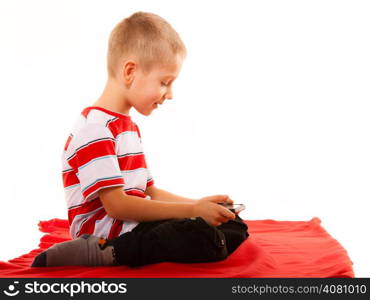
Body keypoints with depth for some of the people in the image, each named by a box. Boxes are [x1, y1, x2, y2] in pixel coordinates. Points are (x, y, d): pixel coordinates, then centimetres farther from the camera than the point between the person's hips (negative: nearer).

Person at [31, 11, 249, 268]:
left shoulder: (128, 125, 21)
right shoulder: (95, 129, -13)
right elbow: (116, 205, -19)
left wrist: (198, 205, 5)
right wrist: (192, 210, -17)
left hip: (135, 225, 10)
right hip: (108, 234, -10)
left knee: (235, 228, 4)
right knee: (205, 240, -30)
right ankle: (94, 253, -19)